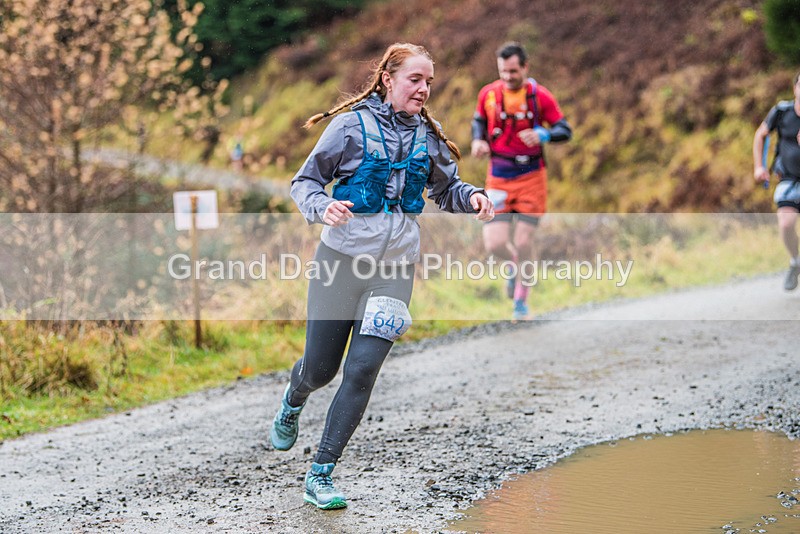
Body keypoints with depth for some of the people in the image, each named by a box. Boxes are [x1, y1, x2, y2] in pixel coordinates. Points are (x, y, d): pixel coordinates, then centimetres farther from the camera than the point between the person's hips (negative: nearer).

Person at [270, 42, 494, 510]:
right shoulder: (352, 125, -6)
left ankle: (320, 475, 1)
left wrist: (473, 197, -2)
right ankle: (293, 401, 46)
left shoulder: (428, 137, 7)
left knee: (363, 370, -10)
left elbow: (447, 189, 19)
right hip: (343, 257, -2)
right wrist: (322, 208, -23)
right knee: (320, 369, 6)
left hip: (396, 265, 2)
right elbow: (305, 182, -2)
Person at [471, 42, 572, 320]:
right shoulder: (488, 94, -2)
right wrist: (478, 140, -3)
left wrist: (542, 135, -24)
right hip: (499, 178, 2)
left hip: (531, 177, -2)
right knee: (494, 244, -9)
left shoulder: (540, 96, -9)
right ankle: (515, 265, 28)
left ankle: (521, 301, 17)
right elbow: (479, 119, 18)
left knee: (523, 242, -3)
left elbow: (565, 130, -4)